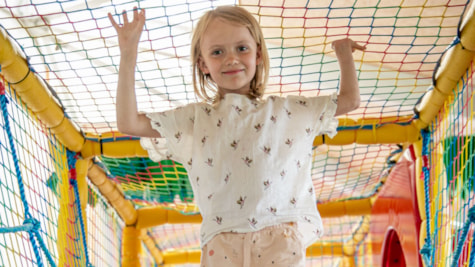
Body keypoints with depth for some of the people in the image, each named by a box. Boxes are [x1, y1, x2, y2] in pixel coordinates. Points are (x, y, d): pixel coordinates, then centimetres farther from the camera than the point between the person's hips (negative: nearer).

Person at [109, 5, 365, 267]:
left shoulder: (289, 111, 18)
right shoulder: (194, 118, 15)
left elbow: (350, 99, 28)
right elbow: (128, 122, 10)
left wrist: (344, 55, 20)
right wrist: (128, 54, 6)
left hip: (282, 236, 0)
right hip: (221, 245, 0)